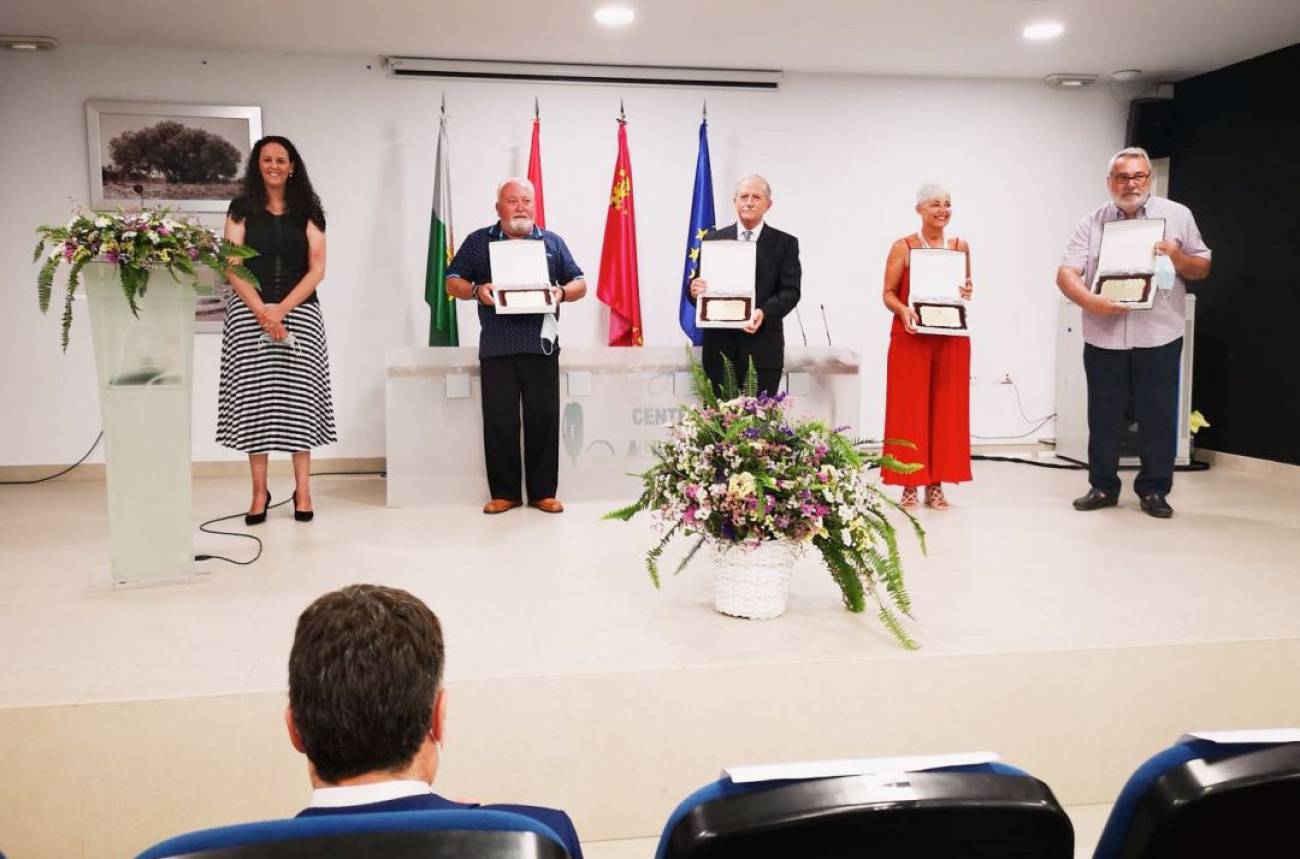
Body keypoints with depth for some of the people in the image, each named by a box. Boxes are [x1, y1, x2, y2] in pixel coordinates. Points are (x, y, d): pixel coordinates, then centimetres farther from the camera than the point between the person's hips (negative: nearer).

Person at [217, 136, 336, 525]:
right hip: (249, 313, 0)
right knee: (254, 399, -1)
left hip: (300, 312, 0)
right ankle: (259, 492, 5)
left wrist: (281, 309, -11)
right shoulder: (242, 209, 7)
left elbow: (317, 269, 1)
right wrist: (261, 312, -13)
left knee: (298, 398, -2)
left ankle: (303, 490, 4)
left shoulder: (308, 211, 8)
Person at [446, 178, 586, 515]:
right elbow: (452, 283, 10)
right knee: (499, 421, -1)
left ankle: (543, 492, 10)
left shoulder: (553, 243, 15)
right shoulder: (478, 241, 12)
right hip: (496, 347, 0)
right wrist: (476, 291, -11)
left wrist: (562, 292, -8)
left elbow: (580, 285, 14)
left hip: (541, 345, 1)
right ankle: (503, 493, 9)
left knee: (543, 420, 0)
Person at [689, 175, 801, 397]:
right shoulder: (713, 239, 11)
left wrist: (764, 313, -20)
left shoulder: (784, 243, 6)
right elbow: (699, 283, 12)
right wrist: (695, 291, -13)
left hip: (763, 350, -1)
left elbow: (791, 291, -1)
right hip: (720, 347, 1)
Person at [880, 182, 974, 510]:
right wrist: (903, 310, -21)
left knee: (947, 409, 4)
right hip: (911, 338, -3)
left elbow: (965, 289, 17)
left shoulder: (960, 246, 10)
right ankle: (909, 485, 5)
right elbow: (888, 293, -2)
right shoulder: (903, 247, -1)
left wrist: (967, 294, -6)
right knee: (909, 409, -2)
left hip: (951, 337, 3)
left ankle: (937, 483, 13)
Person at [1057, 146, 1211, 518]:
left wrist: (1178, 257, -13)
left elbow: (1202, 269, 9)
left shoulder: (1177, 215, 5)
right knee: (1103, 417, 8)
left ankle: (1153, 490, 15)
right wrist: (1090, 301, -20)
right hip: (1103, 338, 1)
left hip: (1159, 338, -1)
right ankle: (1103, 487, 20)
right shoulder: (1092, 222, 6)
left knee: (1158, 418, 3)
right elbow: (1066, 273, -2)